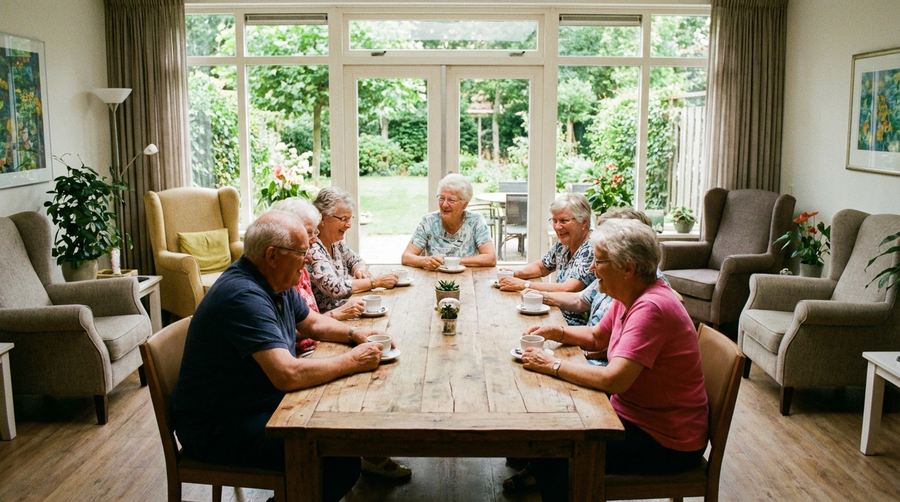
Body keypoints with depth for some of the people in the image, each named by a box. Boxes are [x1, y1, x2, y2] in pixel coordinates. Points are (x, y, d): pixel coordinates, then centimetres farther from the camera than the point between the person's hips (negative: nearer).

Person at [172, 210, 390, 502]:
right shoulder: (244, 297, -27)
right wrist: (352, 361, -22)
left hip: (259, 405, 10)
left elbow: (312, 323, 20)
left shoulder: (276, 283, 3)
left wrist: (354, 334, 2)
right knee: (343, 463, -19)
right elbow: (288, 375, -35)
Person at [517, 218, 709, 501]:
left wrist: (553, 366, -23)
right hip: (632, 413, 9)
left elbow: (613, 380, -34)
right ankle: (538, 476, 33)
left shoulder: (651, 308, -27)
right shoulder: (629, 298, 2)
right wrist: (556, 332, 2)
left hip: (666, 443, -9)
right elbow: (596, 338, 19)